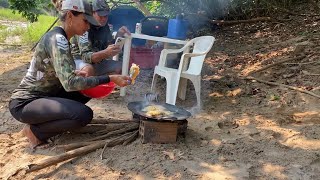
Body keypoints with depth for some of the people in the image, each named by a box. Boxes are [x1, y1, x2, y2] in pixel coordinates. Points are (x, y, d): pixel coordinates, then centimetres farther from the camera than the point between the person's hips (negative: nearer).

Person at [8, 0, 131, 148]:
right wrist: (110, 79, -30)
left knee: (87, 90, 7)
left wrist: (75, 73, 2)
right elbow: (70, 83, -31)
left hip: (44, 95, 9)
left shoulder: (59, 36, 7)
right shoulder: (57, 39, -22)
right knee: (84, 115, -25)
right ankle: (35, 130, -5)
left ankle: (49, 119, 8)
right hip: (25, 103, -9)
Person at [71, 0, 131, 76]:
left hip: (96, 61, 7)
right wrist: (105, 53, -49)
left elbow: (110, 46, 1)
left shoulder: (105, 27, -1)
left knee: (120, 67, -7)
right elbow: (86, 56, -32)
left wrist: (118, 35, -16)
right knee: (89, 69, -38)